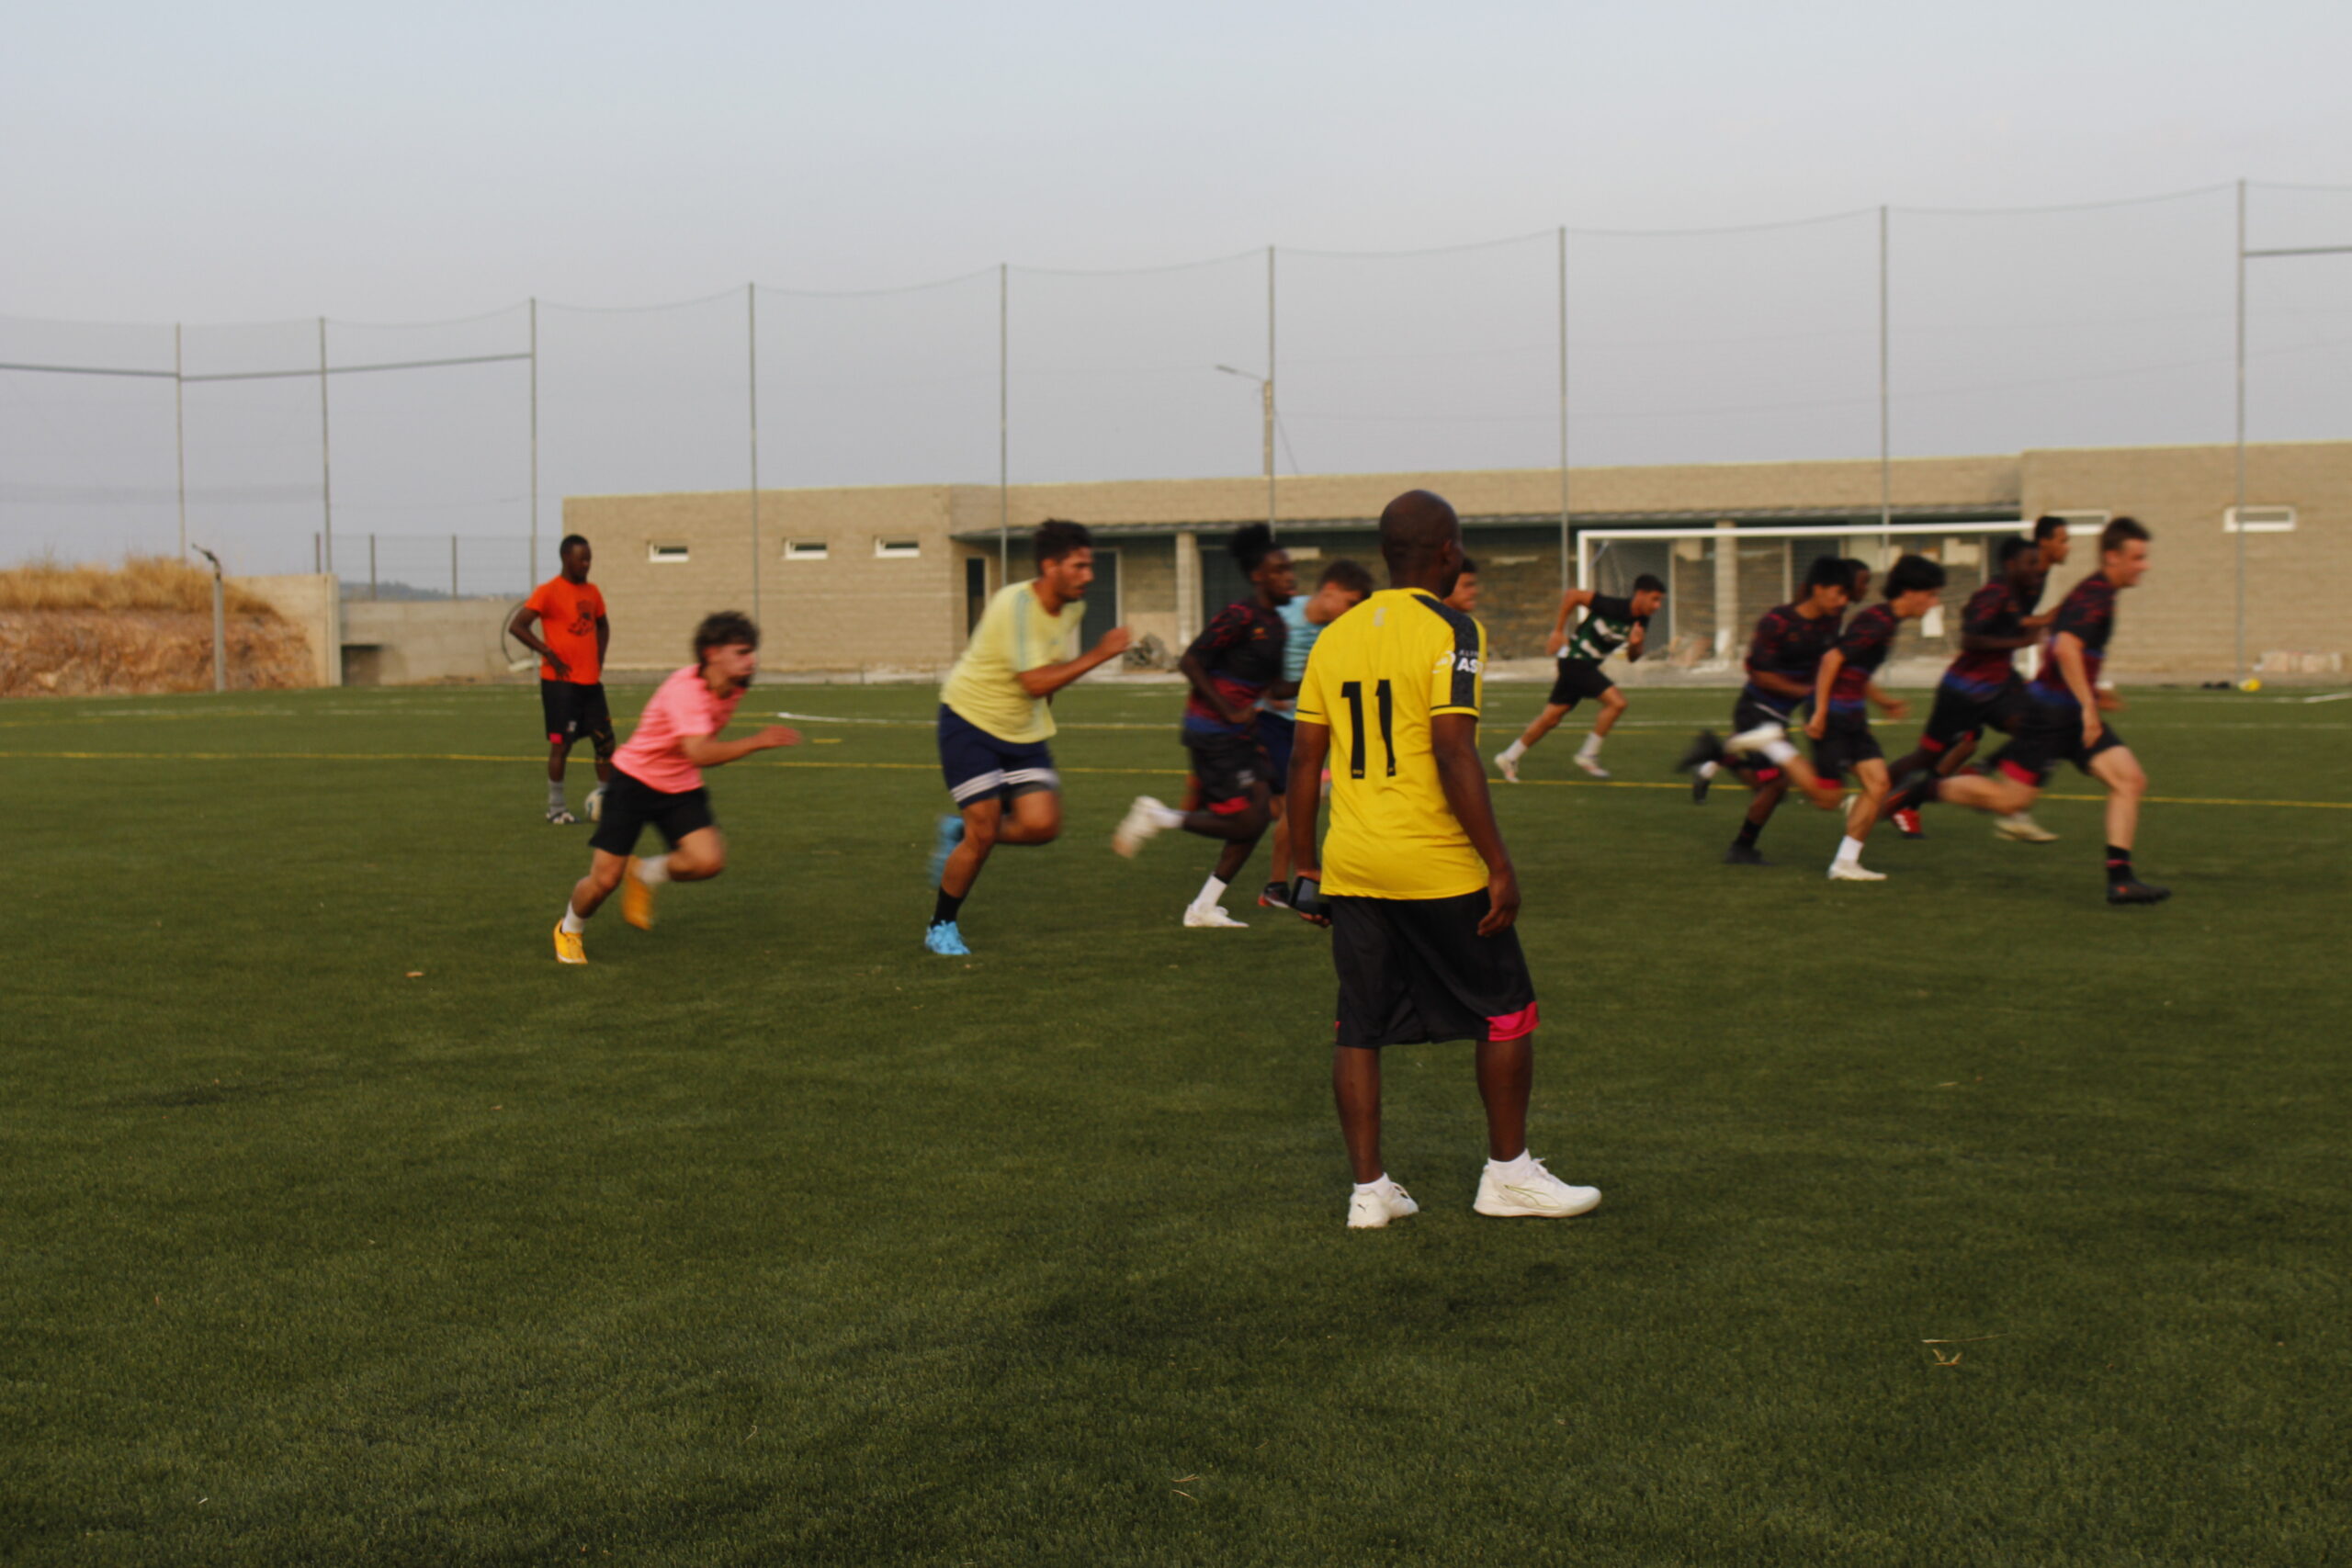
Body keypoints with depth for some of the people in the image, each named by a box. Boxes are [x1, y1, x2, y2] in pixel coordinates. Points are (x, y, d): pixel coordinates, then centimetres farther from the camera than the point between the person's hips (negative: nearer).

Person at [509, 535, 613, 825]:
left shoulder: (592, 592, 11)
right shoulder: (549, 592, -9)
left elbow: (602, 626, 28)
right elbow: (516, 626, -14)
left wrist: (599, 658, 12)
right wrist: (550, 654, -15)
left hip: (591, 681, 6)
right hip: (560, 681, -6)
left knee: (605, 741, 4)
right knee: (561, 743, -3)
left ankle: (604, 799, 15)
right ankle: (555, 809, 6)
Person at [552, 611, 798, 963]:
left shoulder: (732, 687, -5)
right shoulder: (685, 688, -30)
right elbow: (700, 753, -43)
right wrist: (757, 742, -46)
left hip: (681, 788, 6)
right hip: (634, 779, -6)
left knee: (708, 861, -19)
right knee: (605, 879, -6)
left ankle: (644, 874, 12)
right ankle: (569, 928, 27)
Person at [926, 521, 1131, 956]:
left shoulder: (1073, 608, 0)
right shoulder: (1016, 604, -24)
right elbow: (1035, 682, -30)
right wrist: (1100, 654, -29)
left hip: (1023, 731, 7)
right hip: (969, 722, -7)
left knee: (1042, 825, -10)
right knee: (983, 832, -11)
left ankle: (959, 831, 19)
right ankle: (941, 927, 11)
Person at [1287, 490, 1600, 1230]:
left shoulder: (1335, 635, 9)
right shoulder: (1448, 630, -10)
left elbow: (1304, 761, 9)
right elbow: (1453, 757, -18)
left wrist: (1307, 869, 17)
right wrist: (1499, 866, -15)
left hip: (1350, 866, 6)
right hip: (1436, 867, -6)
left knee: (1359, 1026, 10)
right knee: (1506, 1012, 10)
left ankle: (1369, 1189, 12)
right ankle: (1508, 1173, 17)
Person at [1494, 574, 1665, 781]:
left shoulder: (1641, 622, 0)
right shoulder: (1613, 607, -24)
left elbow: (1633, 657, 9)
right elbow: (1572, 595, -18)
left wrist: (1636, 644, -14)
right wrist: (1558, 631, -12)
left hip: (1587, 665, 8)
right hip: (1575, 660, -8)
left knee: (1551, 717, 12)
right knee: (1617, 702, -18)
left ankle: (1509, 757, 22)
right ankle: (1588, 754, -8)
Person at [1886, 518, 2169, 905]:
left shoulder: (2097, 593, 15)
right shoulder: (2095, 596, -16)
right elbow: (2066, 647, -31)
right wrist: (2087, 704, -29)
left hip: (2072, 712, 10)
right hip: (2050, 713, -10)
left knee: (2130, 780, -3)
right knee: (2010, 798, -4)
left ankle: (2120, 879, -4)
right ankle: (1924, 789, 15)